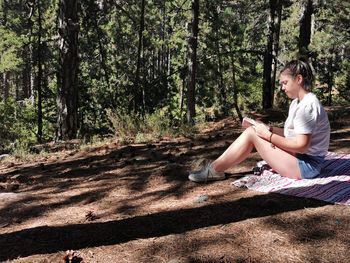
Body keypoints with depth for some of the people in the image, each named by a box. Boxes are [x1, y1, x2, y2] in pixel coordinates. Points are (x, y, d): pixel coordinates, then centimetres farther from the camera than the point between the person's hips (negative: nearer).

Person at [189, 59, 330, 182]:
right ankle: (216, 167, 4)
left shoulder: (307, 106, -20)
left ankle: (215, 169, -5)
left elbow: (301, 146, -26)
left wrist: (269, 135, -19)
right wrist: (268, 129, -3)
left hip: (307, 165, -10)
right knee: (253, 130, 6)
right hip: (298, 158, 10)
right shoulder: (297, 103, 13)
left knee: (251, 134, -14)